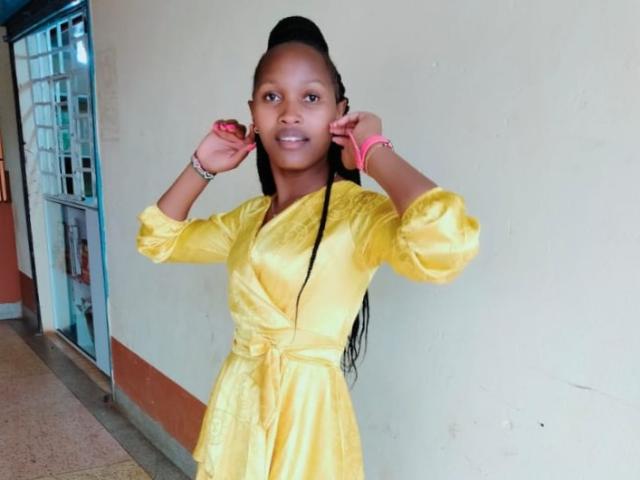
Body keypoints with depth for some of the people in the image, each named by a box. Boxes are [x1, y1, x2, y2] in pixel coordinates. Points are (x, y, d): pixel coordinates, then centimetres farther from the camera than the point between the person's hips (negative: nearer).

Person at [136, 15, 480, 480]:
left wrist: (376, 151, -23)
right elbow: (158, 239, 19)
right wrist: (203, 166, 6)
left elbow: (445, 242, -39)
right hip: (237, 406, 7)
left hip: (304, 414, -6)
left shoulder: (358, 210, -17)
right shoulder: (252, 215, 6)